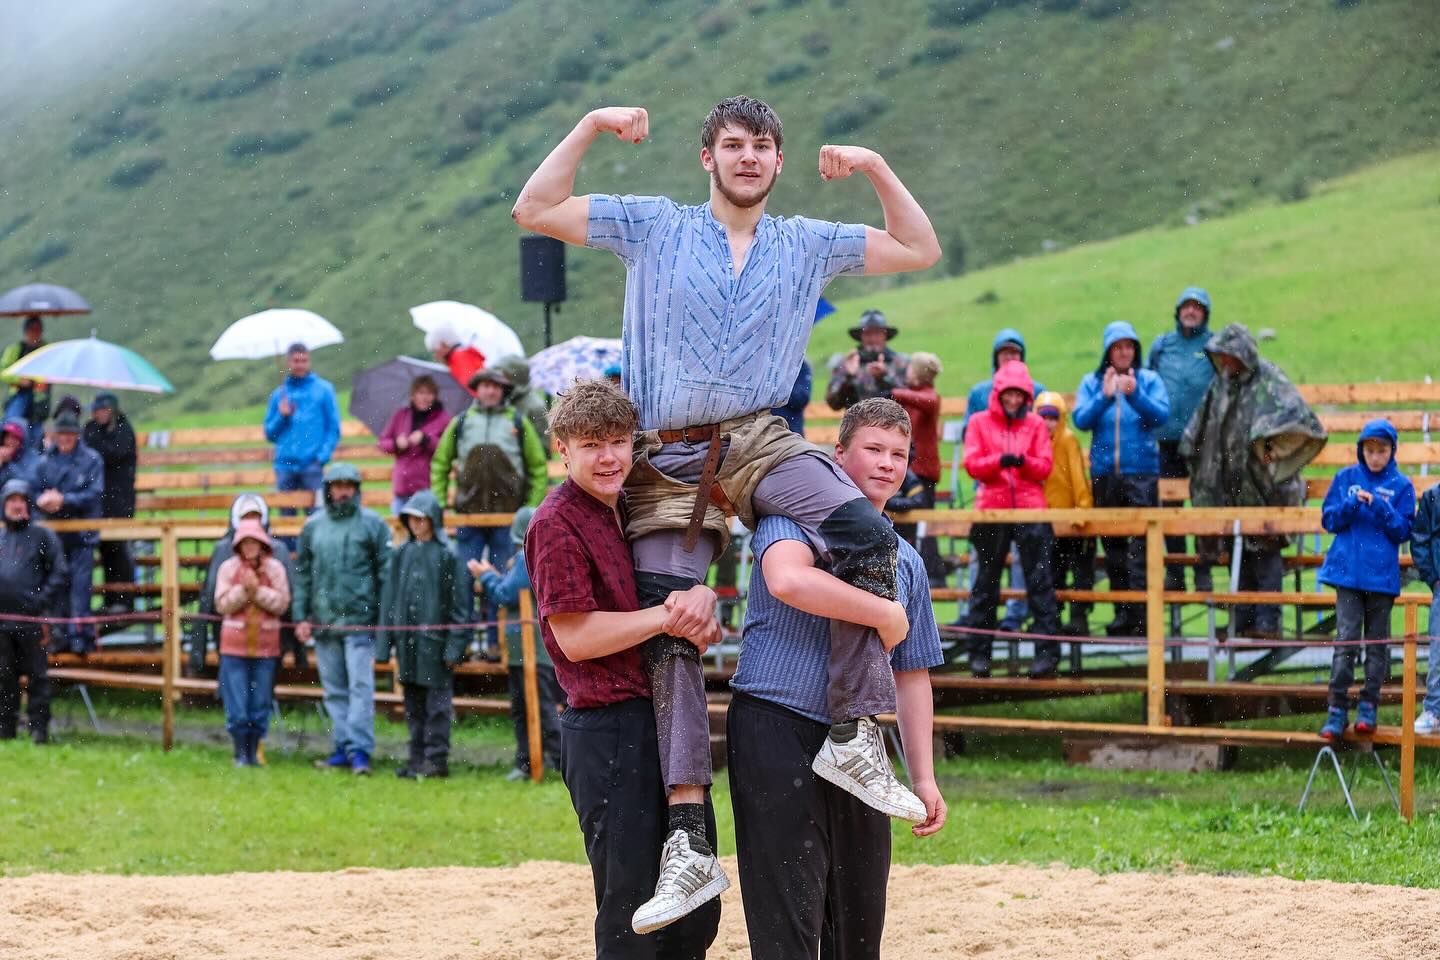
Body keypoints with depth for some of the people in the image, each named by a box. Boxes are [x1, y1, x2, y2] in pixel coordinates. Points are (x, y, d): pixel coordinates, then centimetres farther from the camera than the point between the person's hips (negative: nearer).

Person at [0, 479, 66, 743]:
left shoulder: (42, 536, 3)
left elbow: (58, 573, -1)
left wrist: (44, 602, -10)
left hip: (32, 620, -4)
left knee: (37, 676, -3)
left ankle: (39, 727, -1)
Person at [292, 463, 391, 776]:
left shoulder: (372, 524, 1)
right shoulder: (313, 526, 11)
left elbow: (386, 573, 0)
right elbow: (302, 574, 14)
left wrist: (384, 617, -6)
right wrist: (301, 616, 7)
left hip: (359, 620, -4)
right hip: (323, 621, 4)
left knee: (360, 686, -8)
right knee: (334, 690, 9)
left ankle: (359, 750, -9)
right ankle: (343, 748, 14)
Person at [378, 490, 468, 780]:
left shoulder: (447, 555, -4)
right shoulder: (401, 554, 11)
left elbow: (459, 603, -6)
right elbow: (389, 600, 13)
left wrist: (454, 646, -11)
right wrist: (384, 644, 9)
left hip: (435, 638, -5)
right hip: (406, 639, 5)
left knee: (437, 703, -3)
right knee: (414, 705, 10)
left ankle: (437, 758, 2)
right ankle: (418, 757, 16)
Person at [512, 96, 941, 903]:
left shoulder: (807, 243, 15)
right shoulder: (655, 227, 10)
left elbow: (919, 251, 18)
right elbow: (536, 211, 5)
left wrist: (877, 168, 6)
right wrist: (591, 128, -2)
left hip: (759, 442, 1)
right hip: (669, 461, 0)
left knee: (867, 536, -28)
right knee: (668, 633, -7)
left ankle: (855, 735, -21)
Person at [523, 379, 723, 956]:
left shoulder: (631, 513, 15)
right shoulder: (557, 523, -10)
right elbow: (575, 638, -16)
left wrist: (701, 599, -6)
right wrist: (669, 615, -15)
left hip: (663, 724, 8)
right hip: (608, 729, -8)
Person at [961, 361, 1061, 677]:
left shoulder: (1036, 425, 10)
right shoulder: (979, 423, 9)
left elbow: (1045, 467, 3)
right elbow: (972, 464, -2)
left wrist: (1023, 462, -18)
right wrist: (999, 461, -19)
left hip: (1031, 509, 0)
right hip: (992, 509, 0)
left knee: (1040, 580, -6)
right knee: (986, 582, 5)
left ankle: (1048, 650, -8)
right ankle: (979, 653, 12)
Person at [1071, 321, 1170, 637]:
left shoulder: (1149, 380, 6)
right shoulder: (1092, 382, 10)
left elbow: (1161, 415, -6)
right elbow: (1080, 419, -1)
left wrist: (1135, 395, -21)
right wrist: (1104, 397, -15)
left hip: (1142, 471, -3)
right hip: (1104, 472, 3)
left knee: (1142, 542, -11)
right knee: (1112, 544, 5)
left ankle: (1140, 612, -14)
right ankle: (1122, 611, 10)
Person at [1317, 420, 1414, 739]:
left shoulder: (1401, 486, 3)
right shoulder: (1345, 478, 7)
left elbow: (1404, 531, 0)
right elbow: (1328, 519, 7)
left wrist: (1380, 508, -16)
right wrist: (1352, 504, -12)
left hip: (1382, 577, 0)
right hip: (1348, 572, 0)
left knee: (1377, 642, 5)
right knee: (1346, 639, -7)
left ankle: (1368, 707, 13)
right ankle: (1337, 711, -8)